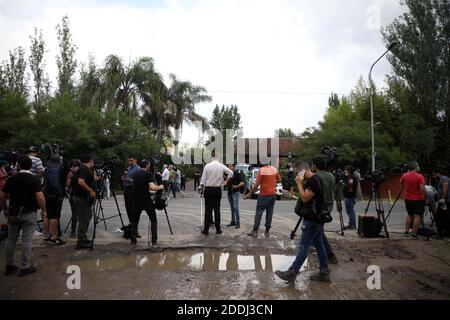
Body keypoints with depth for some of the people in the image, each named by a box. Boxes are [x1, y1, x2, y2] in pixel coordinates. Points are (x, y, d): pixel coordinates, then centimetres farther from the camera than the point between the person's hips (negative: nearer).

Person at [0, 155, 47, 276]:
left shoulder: (11, 179, 1)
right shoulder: (35, 180, -10)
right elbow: (40, 197, -17)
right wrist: (43, 211, -4)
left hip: (14, 213, 4)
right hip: (29, 213, -4)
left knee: (11, 240, 15)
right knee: (27, 240, 1)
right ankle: (25, 267, 7)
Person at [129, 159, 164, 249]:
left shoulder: (135, 175, 11)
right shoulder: (149, 175, -8)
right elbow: (152, 187, -21)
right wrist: (160, 187, -4)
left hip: (136, 201, 5)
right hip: (146, 201, -5)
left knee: (135, 221, 18)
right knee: (153, 220, 6)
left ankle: (133, 242, 17)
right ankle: (154, 243, 0)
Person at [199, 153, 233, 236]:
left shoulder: (207, 166, -6)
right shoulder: (222, 166, -2)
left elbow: (203, 179, -5)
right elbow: (231, 173, 5)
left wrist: (201, 189, 4)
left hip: (208, 189, -1)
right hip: (217, 189, 1)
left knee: (208, 209, 3)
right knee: (217, 209, 8)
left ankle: (206, 229, 5)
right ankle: (218, 229, 13)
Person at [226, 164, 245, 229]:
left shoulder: (237, 174, -6)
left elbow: (242, 182, -13)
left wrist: (237, 186, -29)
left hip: (235, 192, -6)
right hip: (229, 192, 6)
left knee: (236, 207, -11)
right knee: (232, 208, 11)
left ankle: (238, 222, -8)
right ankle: (233, 221, 17)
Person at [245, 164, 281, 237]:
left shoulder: (261, 170, -16)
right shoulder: (274, 169, 1)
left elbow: (257, 184, -16)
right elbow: (279, 180, 13)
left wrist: (249, 193, -8)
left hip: (264, 194, -5)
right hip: (273, 194, 5)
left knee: (259, 212, 2)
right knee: (270, 212, 10)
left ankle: (255, 231, 3)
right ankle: (267, 231, 13)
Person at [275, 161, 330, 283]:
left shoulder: (313, 181, -20)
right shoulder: (315, 179, 12)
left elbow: (305, 198, -21)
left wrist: (299, 183, -16)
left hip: (313, 220, -10)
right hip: (317, 218, 10)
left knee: (303, 246, -5)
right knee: (319, 244, 13)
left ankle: (292, 273, 0)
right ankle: (324, 273, 20)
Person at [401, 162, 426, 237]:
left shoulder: (405, 176, 0)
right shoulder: (419, 177, -16)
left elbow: (401, 183, 21)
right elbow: (422, 189, -20)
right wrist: (426, 197, -6)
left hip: (408, 199, 5)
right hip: (418, 200, -5)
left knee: (409, 214, 20)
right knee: (417, 216, 0)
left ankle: (407, 230, 20)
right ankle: (414, 233, -1)